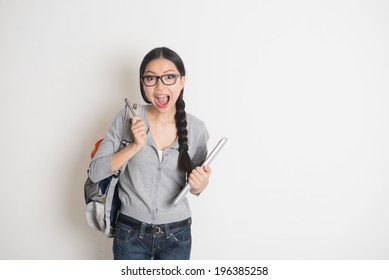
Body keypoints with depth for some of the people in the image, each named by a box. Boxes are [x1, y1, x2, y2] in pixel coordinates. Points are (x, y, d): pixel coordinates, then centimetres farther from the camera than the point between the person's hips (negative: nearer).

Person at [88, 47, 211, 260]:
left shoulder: (197, 128, -7)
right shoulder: (127, 118, -10)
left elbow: (193, 186, 4)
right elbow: (95, 172, -10)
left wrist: (200, 184, -18)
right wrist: (135, 146, -22)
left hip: (176, 236, 1)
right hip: (131, 233, -1)